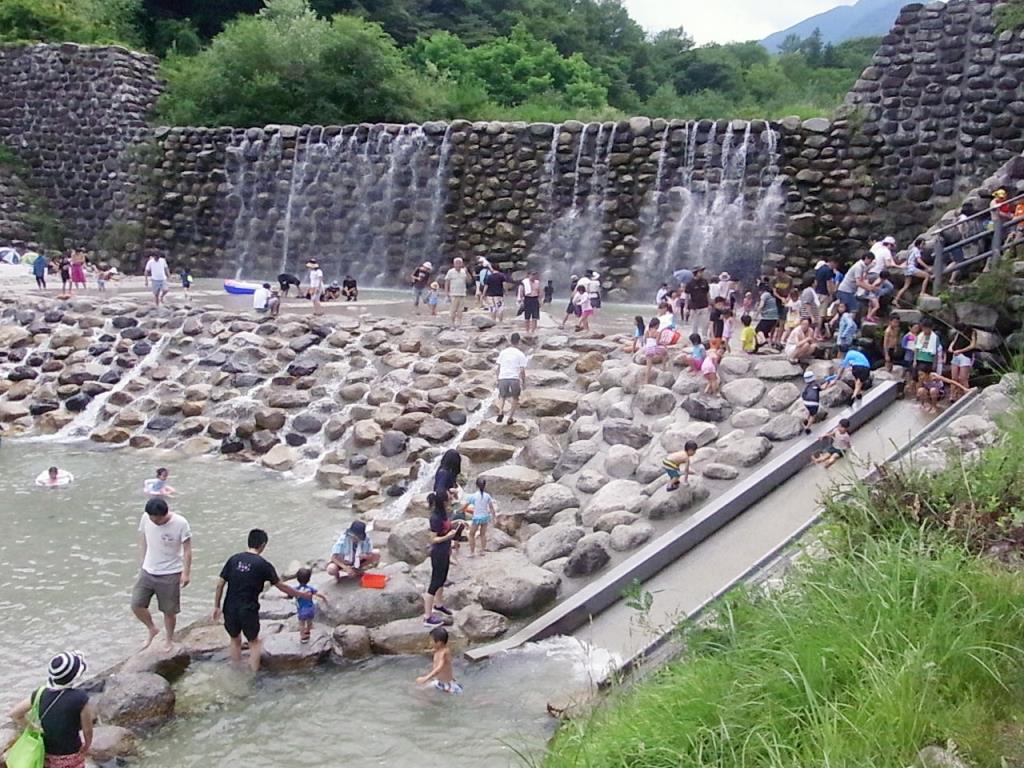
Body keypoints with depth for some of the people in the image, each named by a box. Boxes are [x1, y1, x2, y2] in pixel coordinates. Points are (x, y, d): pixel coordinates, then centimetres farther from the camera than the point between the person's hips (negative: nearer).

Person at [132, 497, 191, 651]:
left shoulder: (180, 523, -21)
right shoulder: (145, 518, -10)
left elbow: (187, 549, -13)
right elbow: (143, 541, 7)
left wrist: (186, 572, -15)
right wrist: (143, 562, 11)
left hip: (170, 574, -4)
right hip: (148, 571, 4)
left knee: (169, 610, 7)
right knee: (136, 605, -3)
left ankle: (170, 640, 31)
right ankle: (152, 629, 23)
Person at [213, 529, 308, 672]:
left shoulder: (234, 559, 2)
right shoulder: (263, 565, -7)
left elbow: (220, 584, 2)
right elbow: (281, 586, 0)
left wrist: (217, 606, 12)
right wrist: (301, 594, 12)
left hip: (230, 609, 3)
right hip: (248, 610, -3)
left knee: (235, 639, 24)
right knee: (254, 641, 18)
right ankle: (254, 672, 18)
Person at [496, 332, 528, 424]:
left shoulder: (503, 352, 8)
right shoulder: (520, 354, -1)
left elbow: (499, 367, 8)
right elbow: (522, 370, -4)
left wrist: (498, 379, 17)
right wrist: (524, 382, 7)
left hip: (503, 378, 2)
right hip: (514, 379, -2)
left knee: (502, 396, 22)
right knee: (515, 398, 20)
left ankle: (500, 412, -4)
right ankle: (510, 418, 19)